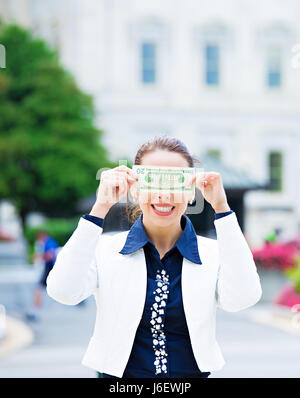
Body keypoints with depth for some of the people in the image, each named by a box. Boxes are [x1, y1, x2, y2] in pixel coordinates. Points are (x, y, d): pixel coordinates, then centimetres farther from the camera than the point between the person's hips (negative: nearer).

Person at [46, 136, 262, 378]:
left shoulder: (214, 254, 4)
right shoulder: (106, 249, 3)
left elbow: (242, 298, -16)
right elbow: (62, 291, -14)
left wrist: (221, 209, -14)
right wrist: (101, 208, -14)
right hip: (118, 376, 0)